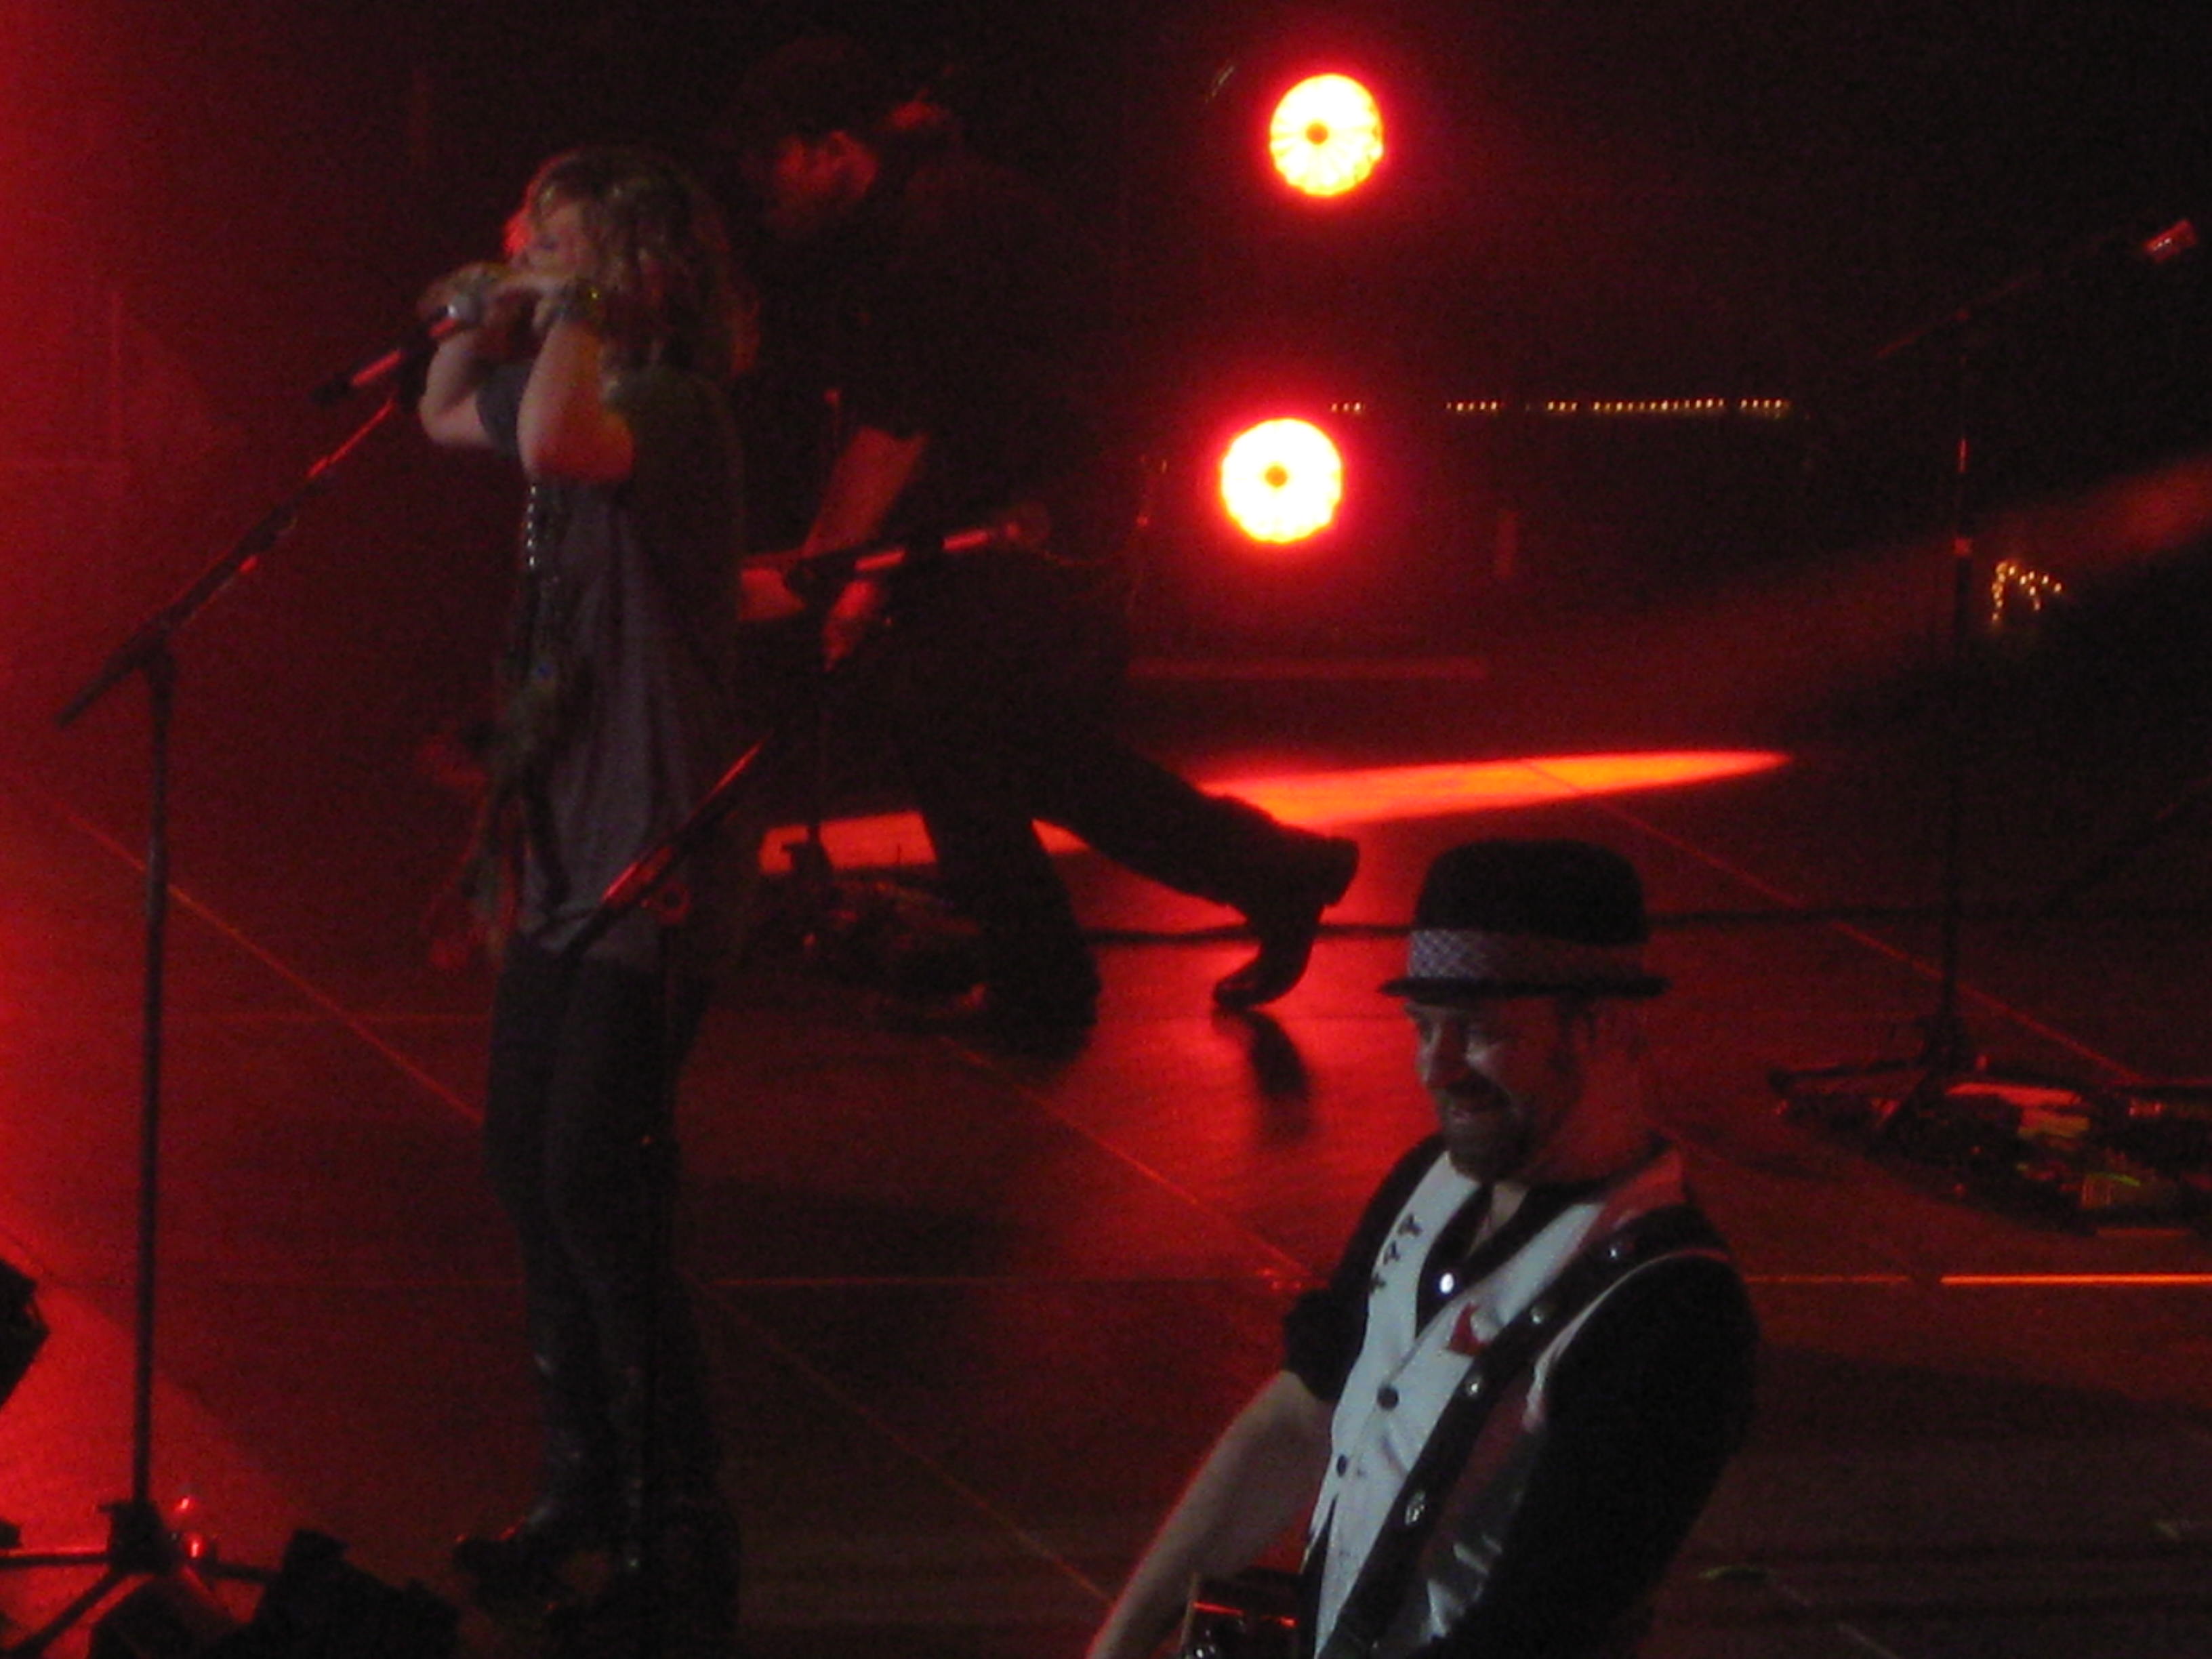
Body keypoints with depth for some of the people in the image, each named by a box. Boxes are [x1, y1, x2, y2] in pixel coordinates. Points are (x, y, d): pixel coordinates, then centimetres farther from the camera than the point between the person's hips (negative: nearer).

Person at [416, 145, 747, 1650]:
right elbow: (449, 419, 29)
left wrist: (570, 313, -24)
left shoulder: (671, 408, -19)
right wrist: (482, 324, 9)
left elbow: (554, 445, -42)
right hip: (563, 843, 10)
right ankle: (589, 1498, 29)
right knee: (532, 1170, 16)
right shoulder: (582, 393, 9)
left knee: (598, 1185, -11)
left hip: (650, 857, -10)